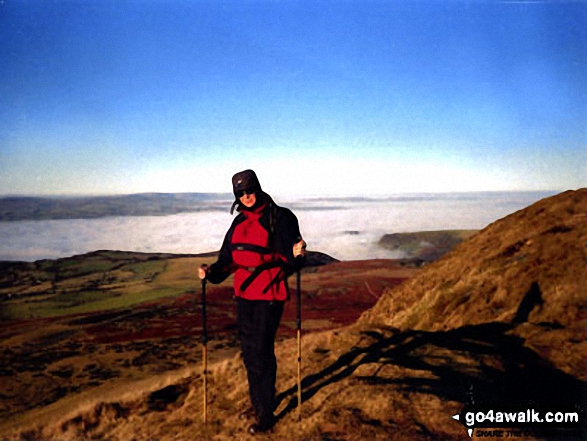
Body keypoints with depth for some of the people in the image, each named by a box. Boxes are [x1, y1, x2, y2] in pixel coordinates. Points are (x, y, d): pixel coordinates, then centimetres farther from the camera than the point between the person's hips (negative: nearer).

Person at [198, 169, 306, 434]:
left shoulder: (279, 217, -9)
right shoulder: (239, 222, 11)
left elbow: (289, 260, -10)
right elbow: (228, 258, 14)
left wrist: (295, 255, -32)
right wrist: (212, 273, -3)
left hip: (269, 295, -7)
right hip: (244, 295, 7)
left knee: (262, 353, -5)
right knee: (248, 351, 17)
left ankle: (266, 415, 8)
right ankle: (257, 404, 35)